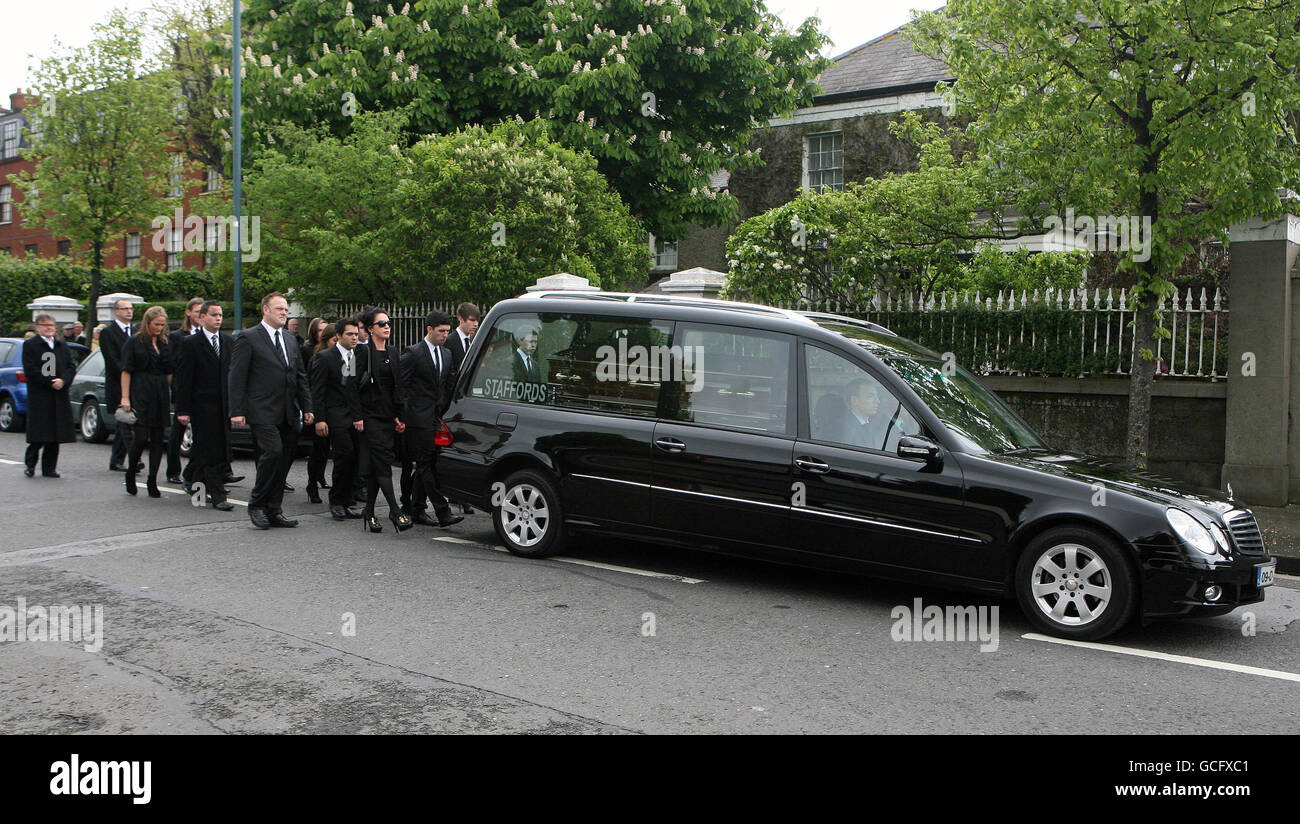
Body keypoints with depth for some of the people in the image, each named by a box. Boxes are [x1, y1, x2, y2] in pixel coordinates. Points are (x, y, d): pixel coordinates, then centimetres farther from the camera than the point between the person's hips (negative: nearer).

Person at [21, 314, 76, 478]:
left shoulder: (62, 346, 17)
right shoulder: (29, 345, 2)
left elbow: (72, 366, 9)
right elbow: (30, 370, -7)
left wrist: (63, 381, -10)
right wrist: (50, 383, -14)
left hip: (60, 395, 4)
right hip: (39, 395, -4)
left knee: (55, 435, 4)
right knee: (38, 435, -6)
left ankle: (49, 467, 10)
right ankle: (30, 464, 9)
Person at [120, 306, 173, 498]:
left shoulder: (165, 344, 14)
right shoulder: (135, 342, 0)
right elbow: (126, 371, -5)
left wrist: (169, 393, 7)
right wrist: (125, 397, -11)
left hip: (160, 395, 5)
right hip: (140, 393, -5)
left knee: (157, 438, 3)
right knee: (141, 436, -11)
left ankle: (152, 482, 7)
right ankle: (130, 474, 11)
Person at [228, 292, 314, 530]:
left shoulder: (290, 340, 19)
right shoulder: (248, 338, -2)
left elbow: (301, 377, 22)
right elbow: (237, 377, -6)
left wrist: (306, 407, 14)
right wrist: (237, 411, -12)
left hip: (288, 415, 7)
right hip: (263, 413, -7)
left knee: (284, 460, 5)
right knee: (273, 452, -19)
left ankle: (273, 511, 14)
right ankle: (256, 505, -2)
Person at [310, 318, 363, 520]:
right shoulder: (324, 357, -3)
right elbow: (317, 391, -5)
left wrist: (362, 416, 10)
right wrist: (319, 419, -11)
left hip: (356, 417, 5)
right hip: (336, 416, -5)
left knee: (355, 457, 1)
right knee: (345, 455, -13)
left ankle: (345, 503, 11)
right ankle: (337, 502, 2)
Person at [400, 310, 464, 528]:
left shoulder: (447, 354, 16)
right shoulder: (414, 353, -5)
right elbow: (401, 383, -6)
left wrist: (444, 410, 10)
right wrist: (405, 411, -8)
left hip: (438, 418, 7)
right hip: (420, 418, -7)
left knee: (425, 465, 11)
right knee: (425, 464, -8)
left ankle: (417, 511, 18)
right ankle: (443, 512, -14)